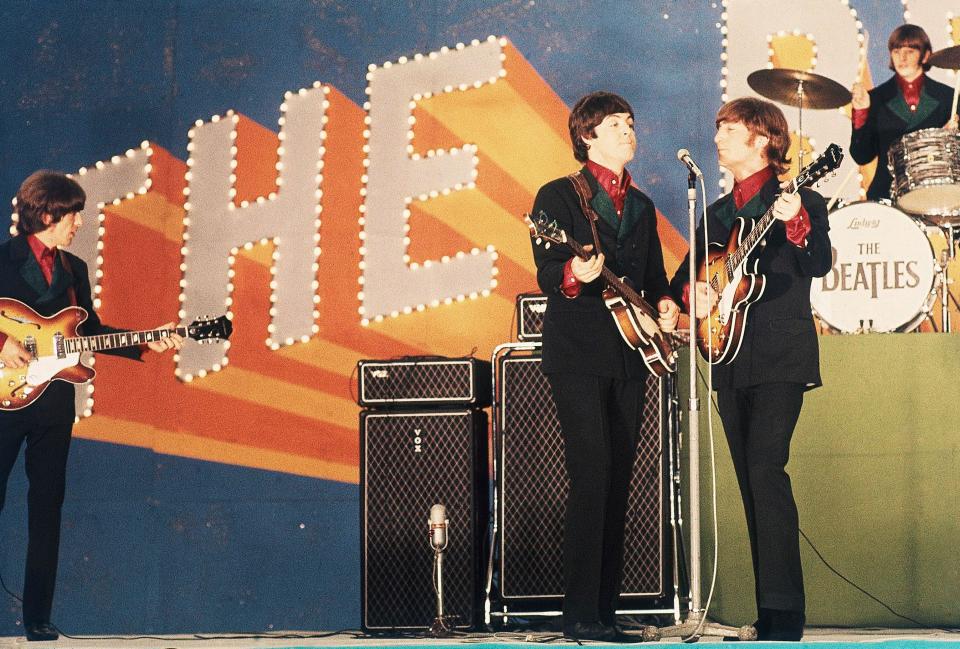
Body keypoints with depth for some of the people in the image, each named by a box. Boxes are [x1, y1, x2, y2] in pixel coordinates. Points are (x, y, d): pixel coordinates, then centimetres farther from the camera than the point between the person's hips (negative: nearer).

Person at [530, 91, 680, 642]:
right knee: (593, 474, -15)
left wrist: (666, 304, 3)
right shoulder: (559, 196, 0)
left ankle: (606, 610, 9)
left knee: (619, 481, 4)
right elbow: (546, 275, -8)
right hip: (577, 353, -6)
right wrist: (574, 275, -29)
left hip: (629, 356, 6)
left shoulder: (642, 206, 18)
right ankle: (581, 614, -13)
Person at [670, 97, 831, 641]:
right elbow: (682, 278, 19)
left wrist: (796, 223, -34)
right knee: (754, 486, 6)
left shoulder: (800, 201, -1)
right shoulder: (718, 213, 19)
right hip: (731, 361, 7)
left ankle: (783, 615, -19)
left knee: (766, 470, -19)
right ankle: (773, 614, 10)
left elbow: (820, 265, -17)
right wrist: (693, 293, -4)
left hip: (780, 356, -7)